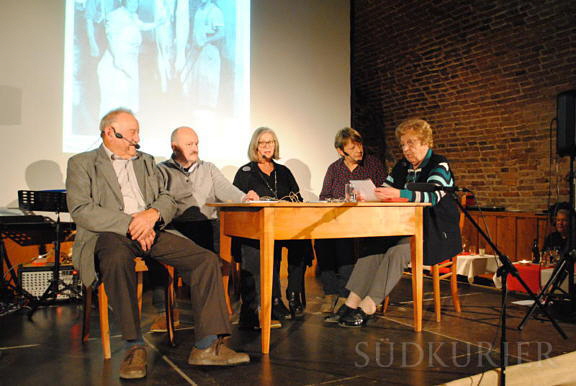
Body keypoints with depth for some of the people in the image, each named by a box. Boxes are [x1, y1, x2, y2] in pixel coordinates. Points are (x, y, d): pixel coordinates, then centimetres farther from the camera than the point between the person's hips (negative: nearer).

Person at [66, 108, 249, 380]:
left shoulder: (147, 162, 24)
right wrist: (130, 223, -17)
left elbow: (168, 201, 15)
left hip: (150, 232, 5)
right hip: (109, 234, -4)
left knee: (206, 260, -16)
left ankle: (206, 346, -17)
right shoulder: (81, 163, 8)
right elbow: (81, 210, -7)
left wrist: (152, 214, -10)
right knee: (117, 259, -40)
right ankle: (134, 347, -26)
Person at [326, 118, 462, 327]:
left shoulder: (439, 165, -7)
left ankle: (367, 308, -32)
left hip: (436, 232, -6)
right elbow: (384, 192, 9)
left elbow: (432, 196, -25)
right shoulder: (403, 166, 15)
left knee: (396, 251, -31)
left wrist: (399, 194, -41)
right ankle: (352, 302, -24)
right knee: (374, 245, -19)